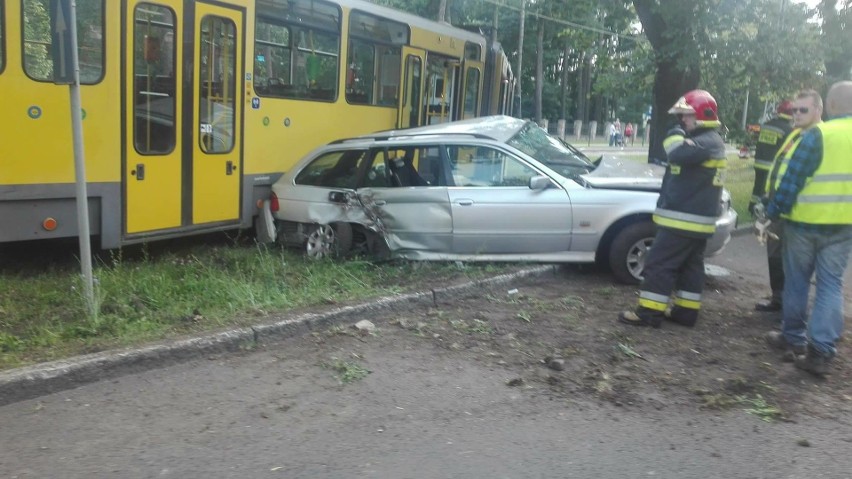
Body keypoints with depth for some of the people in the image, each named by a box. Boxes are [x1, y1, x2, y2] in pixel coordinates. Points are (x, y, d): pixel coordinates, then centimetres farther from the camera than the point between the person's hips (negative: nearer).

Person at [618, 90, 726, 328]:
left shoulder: (708, 141, -17)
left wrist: (674, 136, -16)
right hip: (694, 219, 11)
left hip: (684, 218, -11)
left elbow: (679, 154, -34)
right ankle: (686, 311, 21)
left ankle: (649, 312, -4)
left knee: (659, 263, -8)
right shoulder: (706, 141, 18)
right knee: (690, 266, 14)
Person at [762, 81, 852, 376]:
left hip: (805, 222, -4)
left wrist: (773, 212, -3)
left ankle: (793, 337, 24)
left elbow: (792, 179, -13)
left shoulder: (818, 134, -13)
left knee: (797, 281, 11)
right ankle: (822, 351, 2)